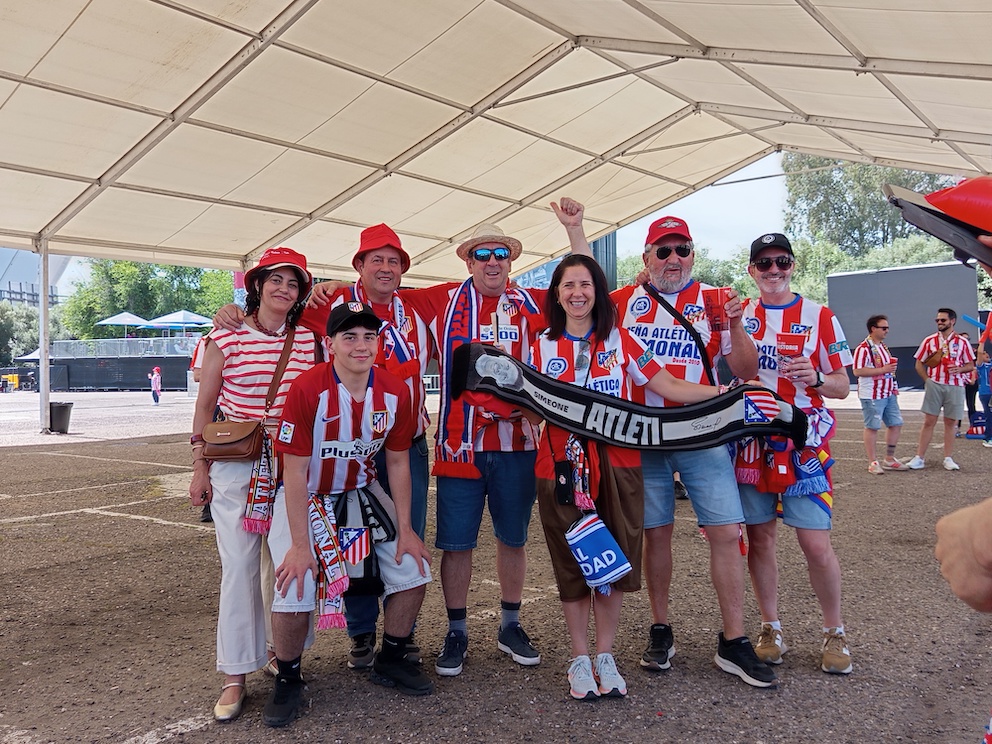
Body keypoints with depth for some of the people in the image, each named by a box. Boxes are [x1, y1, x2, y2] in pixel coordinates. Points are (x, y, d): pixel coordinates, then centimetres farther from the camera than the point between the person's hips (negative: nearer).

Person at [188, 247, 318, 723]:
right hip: (234, 465, -2)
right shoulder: (225, 338, -3)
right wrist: (200, 468, 0)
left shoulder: (308, 341, 4)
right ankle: (234, 677, 8)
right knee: (239, 566, -2)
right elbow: (205, 405, 2)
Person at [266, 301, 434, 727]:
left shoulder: (395, 392, -11)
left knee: (413, 569, 0)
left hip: (361, 493, 5)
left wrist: (405, 529, -2)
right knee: (293, 589, -20)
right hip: (306, 497, -4)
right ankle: (287, 681, 8)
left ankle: (390, 661, 25)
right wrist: (300, 545, -21)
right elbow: (295, 472, -21)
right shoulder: (307, 389, -25)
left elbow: (397, 462, -1)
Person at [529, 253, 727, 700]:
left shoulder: (621, 341, 5)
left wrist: (728, 390, -9)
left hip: (617, 466, 0)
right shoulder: (542, 347, 7)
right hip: (562, 467, 0)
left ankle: (605, 657, 22)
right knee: (572, 564, 6)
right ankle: (579, 659, 22)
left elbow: (668, 386, 0)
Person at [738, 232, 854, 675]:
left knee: (816, 543, -5)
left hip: (803, 444, -2)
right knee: (760, 537, 7)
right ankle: (771, 630, 22)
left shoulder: (819, 317, 2)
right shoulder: (740, 316, 9)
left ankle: (834, 633, 15)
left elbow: (842, 386, 2)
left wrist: (815, 377, -21)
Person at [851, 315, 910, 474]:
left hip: (889, 393, 9)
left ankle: (889, 459, 22)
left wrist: (894, 388, 19)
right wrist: (882, 370, -23)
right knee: (872, 427, -1)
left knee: (896, 424, 11)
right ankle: (873, 462, 7)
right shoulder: (863, 348, -15)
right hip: (872, 395, -9)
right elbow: (857, 371, -23)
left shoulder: (883, 347, 15)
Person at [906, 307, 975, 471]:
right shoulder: (929, 341, 5)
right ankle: (920, 457, 1)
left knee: (950, 423, 5)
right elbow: (919, 364, 9)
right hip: (934, 385, 0)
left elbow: (971, 365, 9)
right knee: (928, 422, -1)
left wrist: (960, 369, -13)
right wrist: (928, 380, -4)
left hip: (955, 386, 0)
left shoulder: (962, 342, 5)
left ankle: (948, 458, 13)